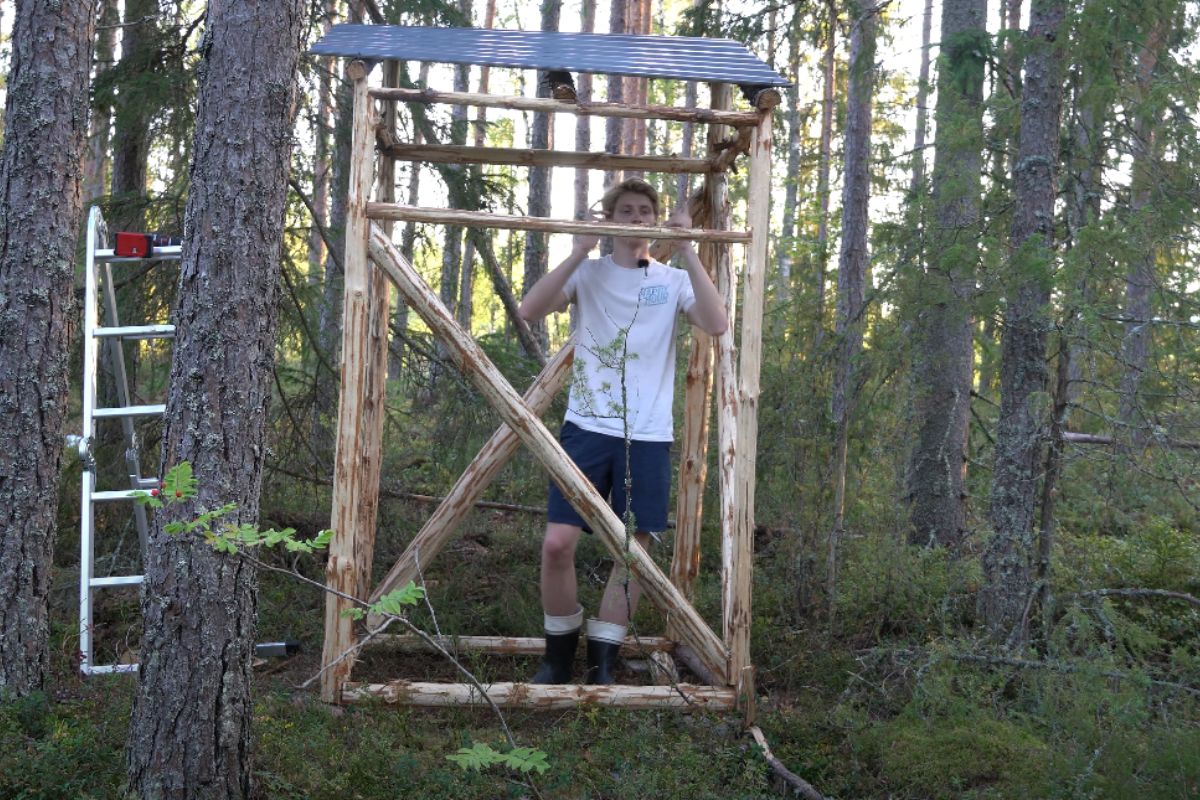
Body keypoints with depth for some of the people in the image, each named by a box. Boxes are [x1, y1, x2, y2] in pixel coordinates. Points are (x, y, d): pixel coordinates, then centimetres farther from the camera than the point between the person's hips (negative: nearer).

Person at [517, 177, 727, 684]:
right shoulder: (588, 273, 6)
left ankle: (602, 658, 18)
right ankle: (559, 651, 14)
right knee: (557, 543, -7)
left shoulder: (673, 280, 8)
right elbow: (529, 311, -10)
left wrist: (687, 251, -14)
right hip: (587, 428, -1)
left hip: (648, 435, 1)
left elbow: (716, 324, -11)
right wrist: (578, 251, -15)